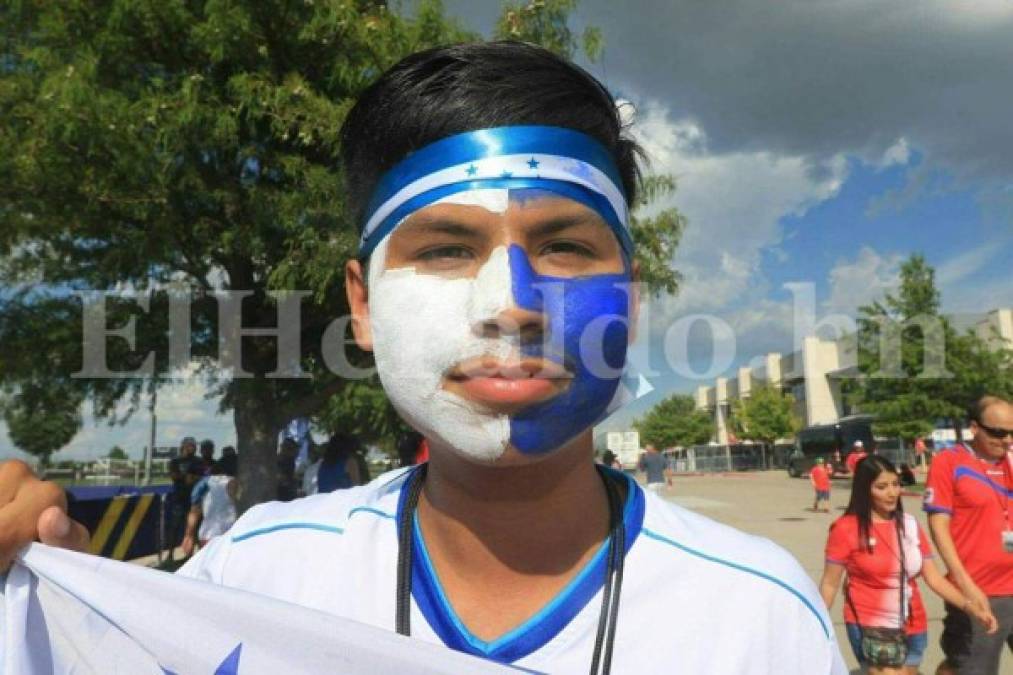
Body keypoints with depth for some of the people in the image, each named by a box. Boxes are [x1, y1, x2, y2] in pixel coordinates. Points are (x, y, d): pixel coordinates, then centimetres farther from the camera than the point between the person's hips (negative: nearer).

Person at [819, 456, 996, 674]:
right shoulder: (846, 529, -10)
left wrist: (970, 606, -9)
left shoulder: (910, 525, 4)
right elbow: (830, 584, -6)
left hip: (913, 627, 5)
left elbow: (933, 577, 4)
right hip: (869, 627, -5)